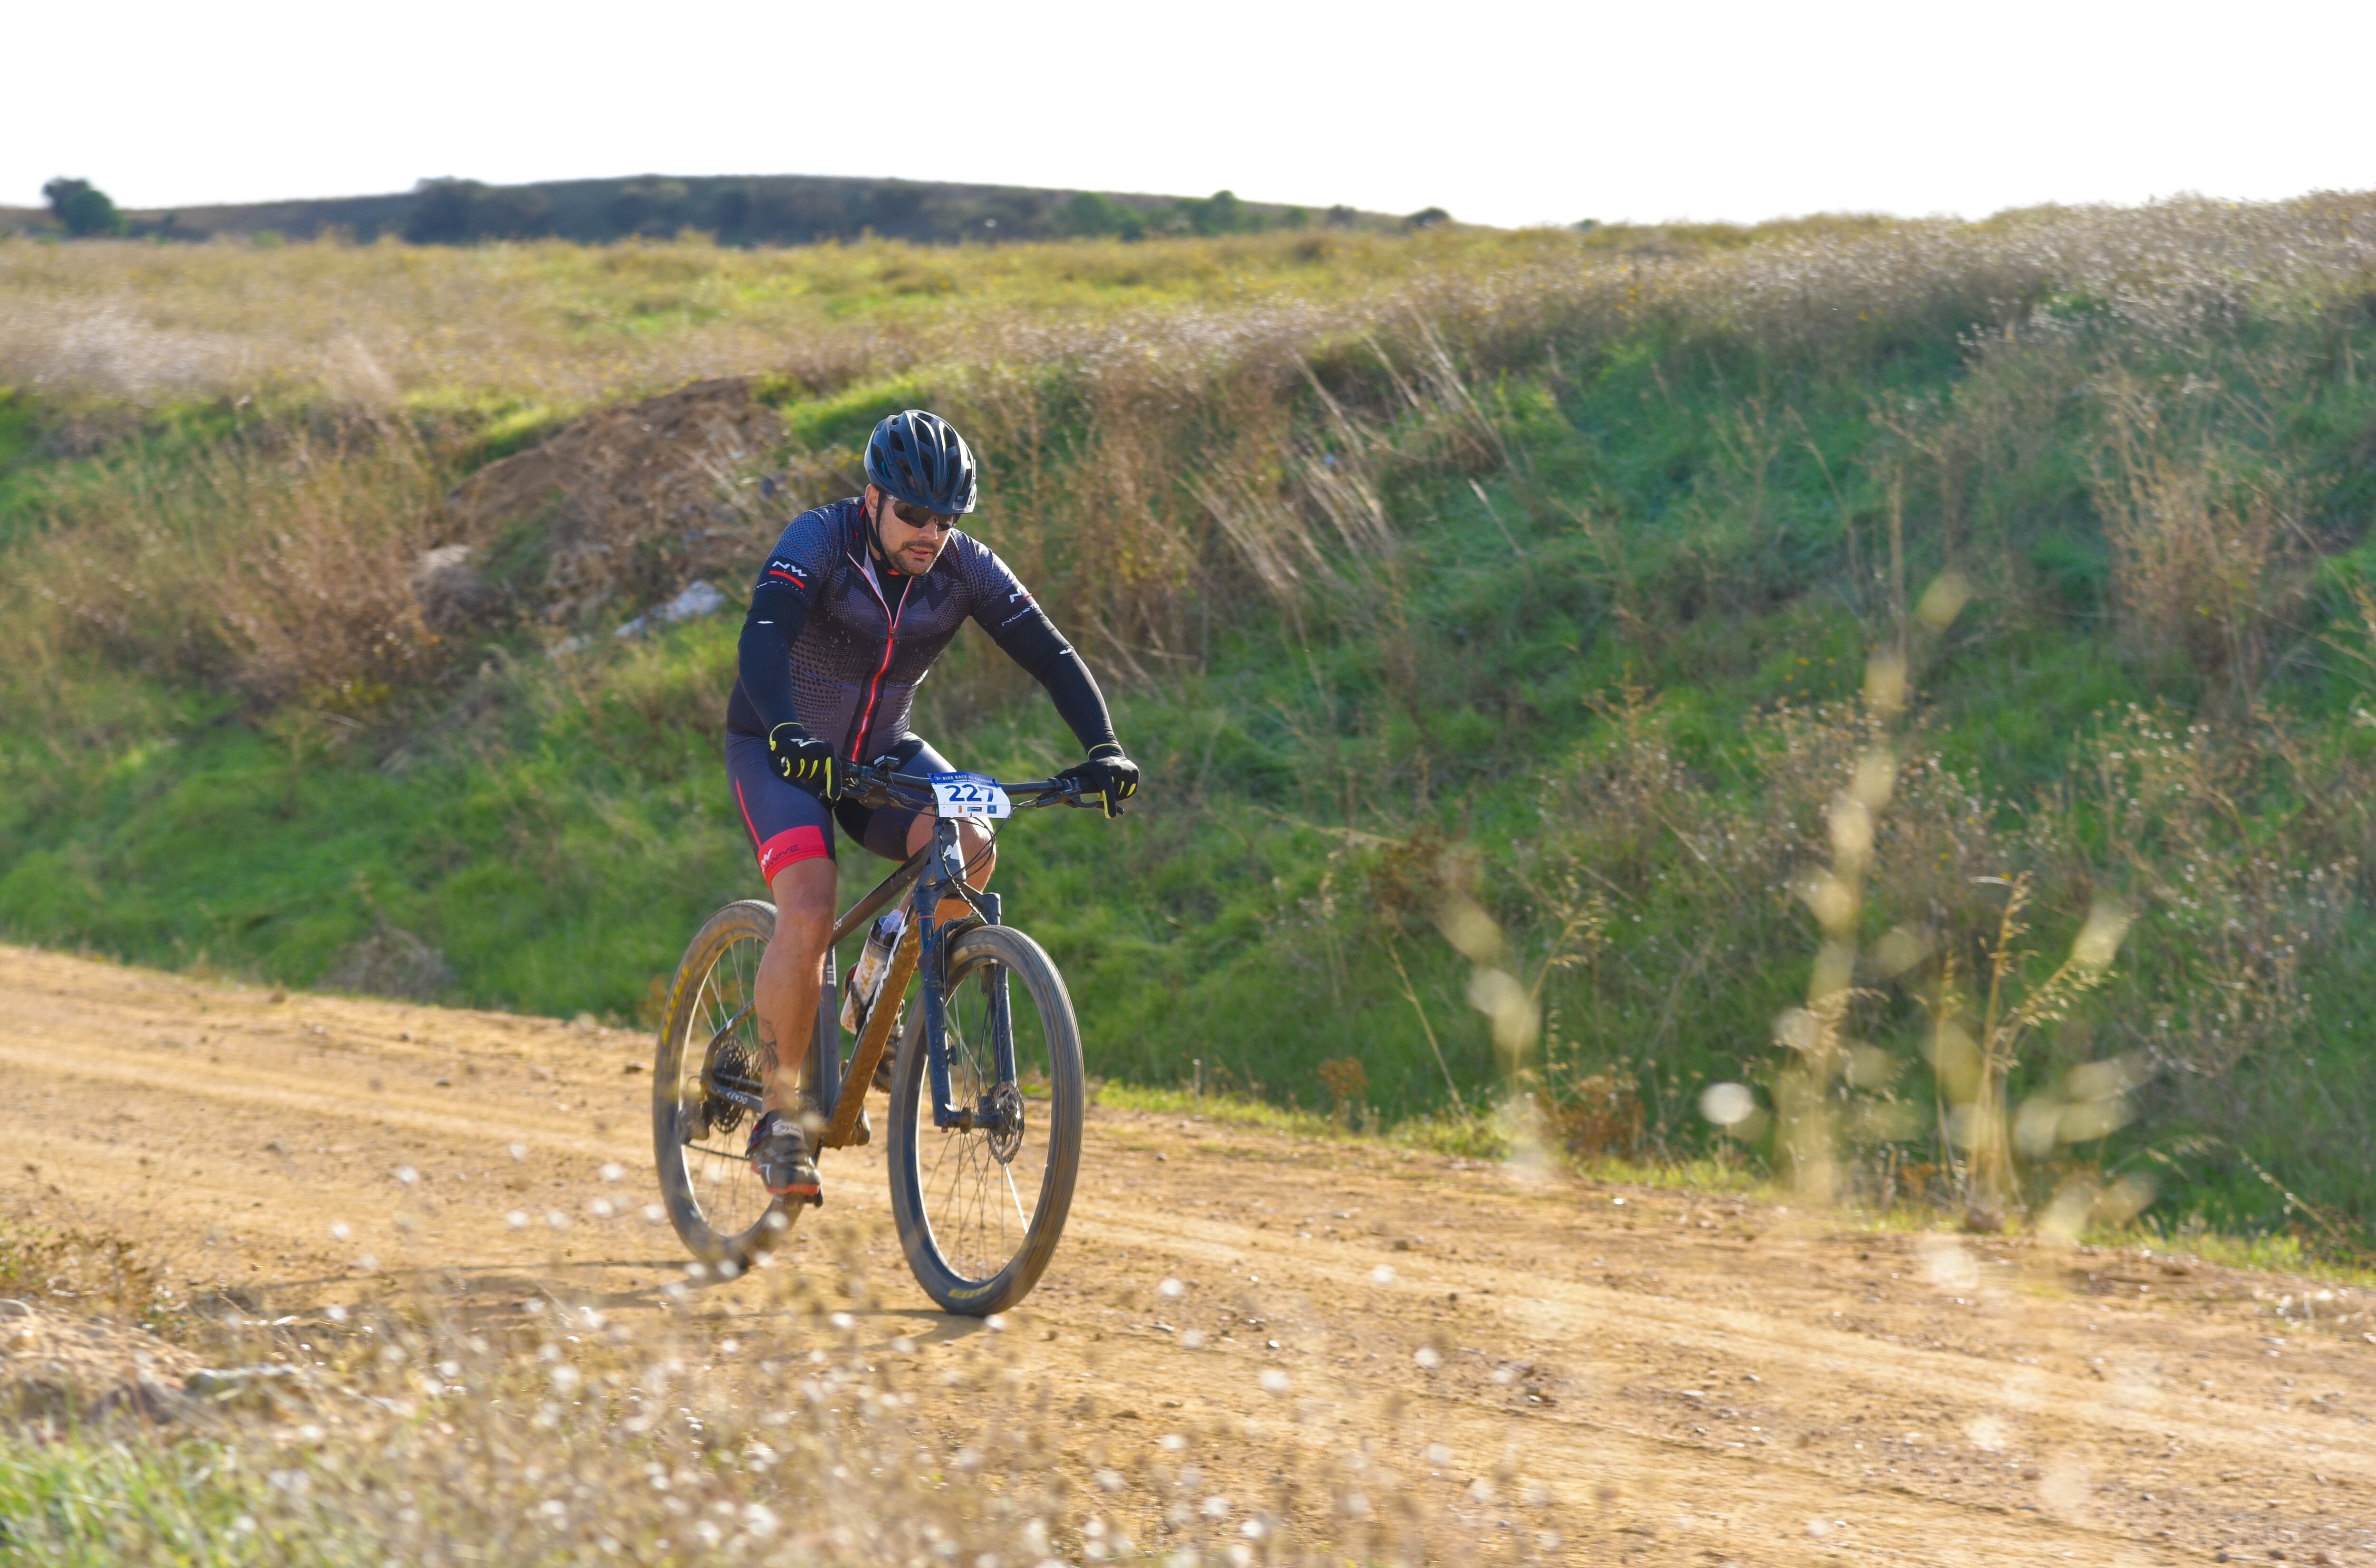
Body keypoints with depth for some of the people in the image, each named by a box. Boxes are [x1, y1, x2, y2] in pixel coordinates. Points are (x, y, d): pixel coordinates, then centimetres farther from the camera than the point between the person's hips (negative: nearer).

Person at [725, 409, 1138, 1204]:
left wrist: (1103, 749, -33)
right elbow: (762, 638, -41)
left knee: (970, 852, -26)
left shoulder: (965, 568, -14)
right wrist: (788, 736, -58)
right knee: (809, 912, -27)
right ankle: (779, 1115, -11)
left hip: (880, 751, 4)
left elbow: (1052, 655, -17)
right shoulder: (819, 541, -25)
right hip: (779, 750, -4)